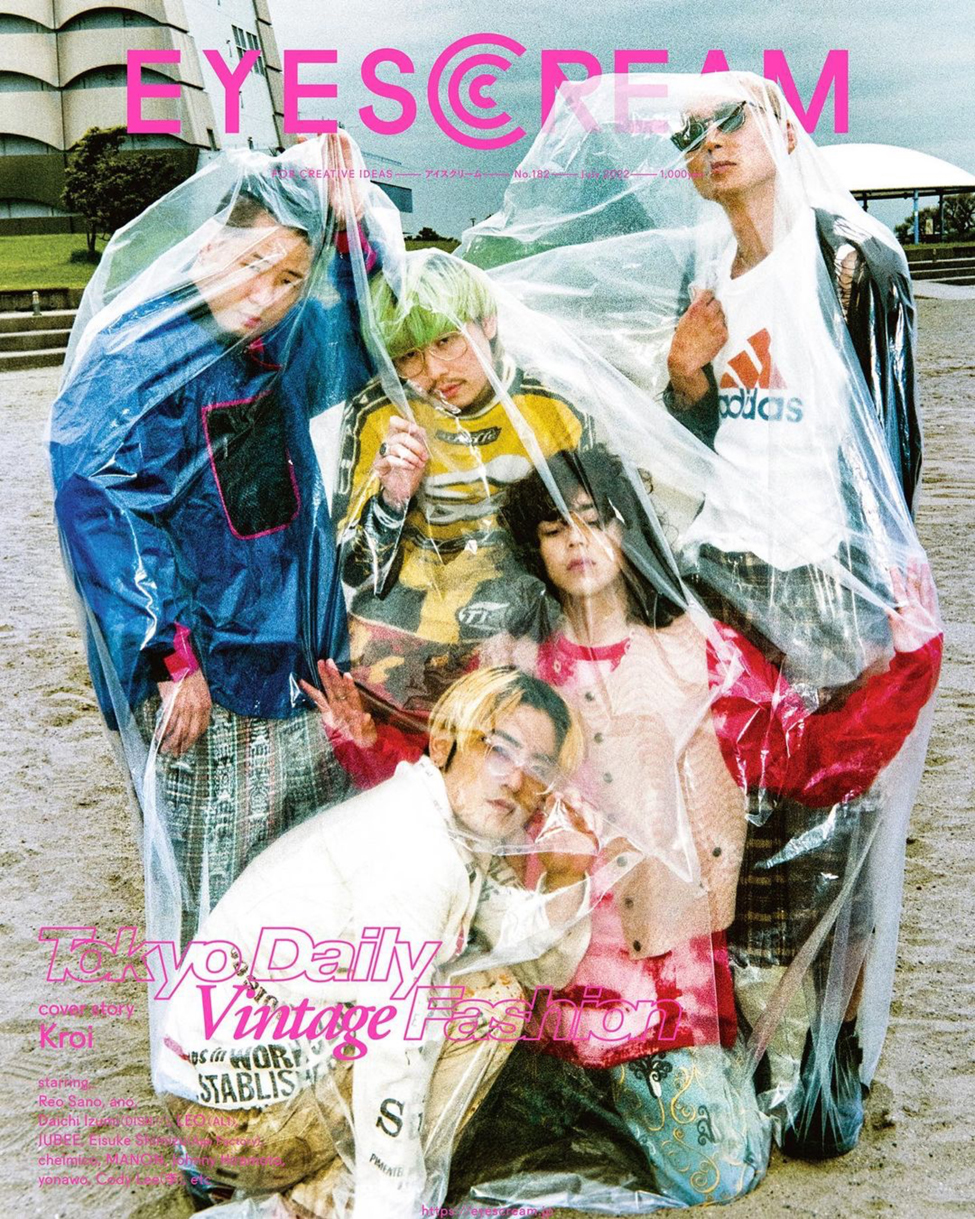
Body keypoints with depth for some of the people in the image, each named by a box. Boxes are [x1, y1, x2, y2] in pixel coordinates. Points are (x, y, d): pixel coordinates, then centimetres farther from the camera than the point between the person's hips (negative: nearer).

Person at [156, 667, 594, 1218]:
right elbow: (392, 1049, -26)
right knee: (490, 999, -9)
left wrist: (566, 877, -9)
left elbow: (543, 964, 9)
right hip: (247, 1114, -9)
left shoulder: (467, 830, 6)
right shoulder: (415, 852, -23)